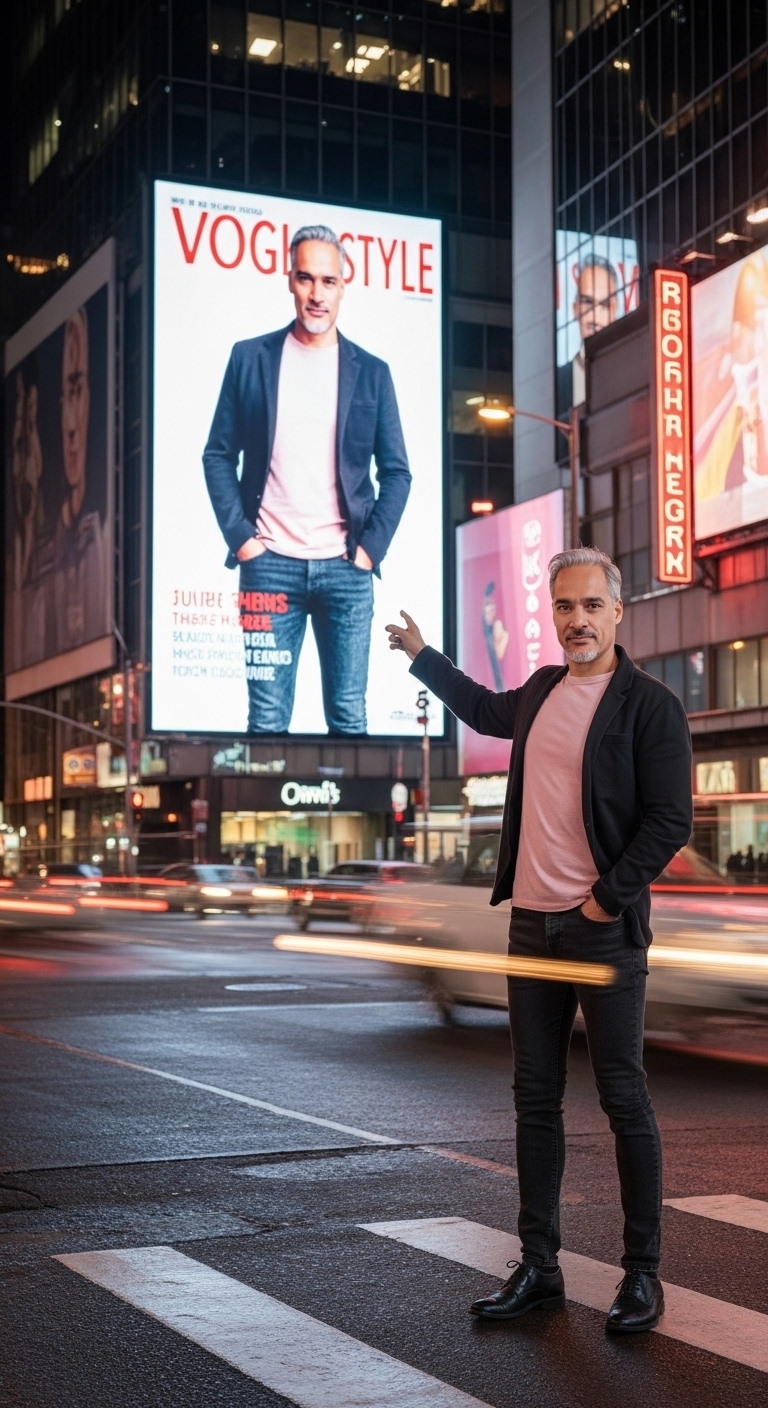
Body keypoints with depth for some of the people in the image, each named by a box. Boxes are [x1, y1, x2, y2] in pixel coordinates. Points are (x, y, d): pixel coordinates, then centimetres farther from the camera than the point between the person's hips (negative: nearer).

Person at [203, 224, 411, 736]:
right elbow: (219, 455, 7)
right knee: (267, 717, -1)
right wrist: (239, 536, -3)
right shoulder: (251, 358, 6)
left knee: (349, 715, 2)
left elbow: (396, 471, 9)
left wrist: (371, 547, -2)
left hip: (345, 567, 1)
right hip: (270, 563, -1)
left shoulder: (371, 371, 8)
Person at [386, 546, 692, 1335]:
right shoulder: (541, 692, 12)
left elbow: (670, 822, -11)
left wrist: (608, 900, -14)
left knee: (624, 1100, 0)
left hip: (605, 927, -6)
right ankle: (538, 1268, 17)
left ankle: (642, 1274, 11)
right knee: (535, 1100, 9)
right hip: (533, 923, 6)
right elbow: (488, 711, 35)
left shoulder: (650, 705, -8)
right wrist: (421, 656, 41)